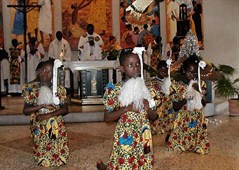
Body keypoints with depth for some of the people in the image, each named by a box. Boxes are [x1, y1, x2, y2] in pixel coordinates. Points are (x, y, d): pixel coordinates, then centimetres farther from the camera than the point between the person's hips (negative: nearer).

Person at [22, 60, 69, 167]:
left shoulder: (59, 89, -2)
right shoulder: (31, 88, -3)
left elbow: (65, 109, -6)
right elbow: (25, 111, -6)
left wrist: (48, 115, -18)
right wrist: (42, 106, -19)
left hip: (57, 127, 0)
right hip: (39, 128, 0)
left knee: (58, 153, 4)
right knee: (42, 152, 7)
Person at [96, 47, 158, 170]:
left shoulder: (146, 88, 3)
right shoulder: (116, 89, -9)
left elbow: (154, 117, 9)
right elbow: (107, 117, -8)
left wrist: (148, 109, -12)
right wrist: (126, 108, -19)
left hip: (143, 136, 4)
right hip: (126, 136, -4)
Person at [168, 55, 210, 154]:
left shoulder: (199, 85, 3)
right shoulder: (178, 86, -8)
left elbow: (204, 103, 2)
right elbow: (175, 107, -8)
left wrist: (199, 92, -14)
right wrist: (185, 99, -24)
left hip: (198, 119, 3)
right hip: (184, 120, -2)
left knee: (198, 136, -1)